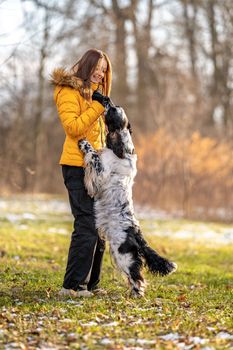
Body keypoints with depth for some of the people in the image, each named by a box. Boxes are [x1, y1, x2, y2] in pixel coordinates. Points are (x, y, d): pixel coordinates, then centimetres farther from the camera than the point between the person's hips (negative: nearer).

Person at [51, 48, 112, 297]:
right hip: (77, 166, -9)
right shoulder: (69, 91, -5)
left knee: (99, 227, 9)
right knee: (87, 225, -14)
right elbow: (72, 127, -17)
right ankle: (72, 285, -11)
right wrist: (98, 106, -16)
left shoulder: (93, 93, 23)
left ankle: (90, 283, 16)